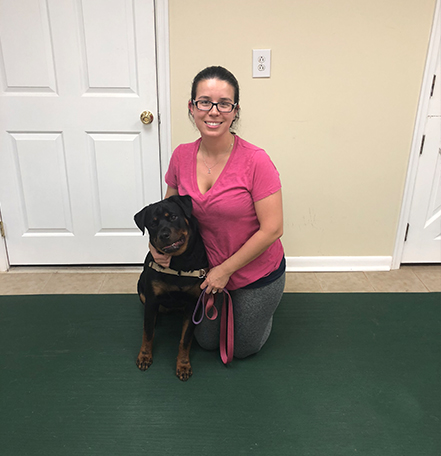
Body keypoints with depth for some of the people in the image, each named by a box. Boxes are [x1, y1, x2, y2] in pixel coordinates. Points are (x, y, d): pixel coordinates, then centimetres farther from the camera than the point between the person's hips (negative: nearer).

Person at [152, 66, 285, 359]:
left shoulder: (255, 161, -26)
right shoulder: (181, 156, -11)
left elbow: (272, 229, -23)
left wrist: (225, 270, -17)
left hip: (257, 275, -4)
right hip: (207, 270, 4)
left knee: (244, 349, 17)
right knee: (207, 342, 23)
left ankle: (263, 306, 43)